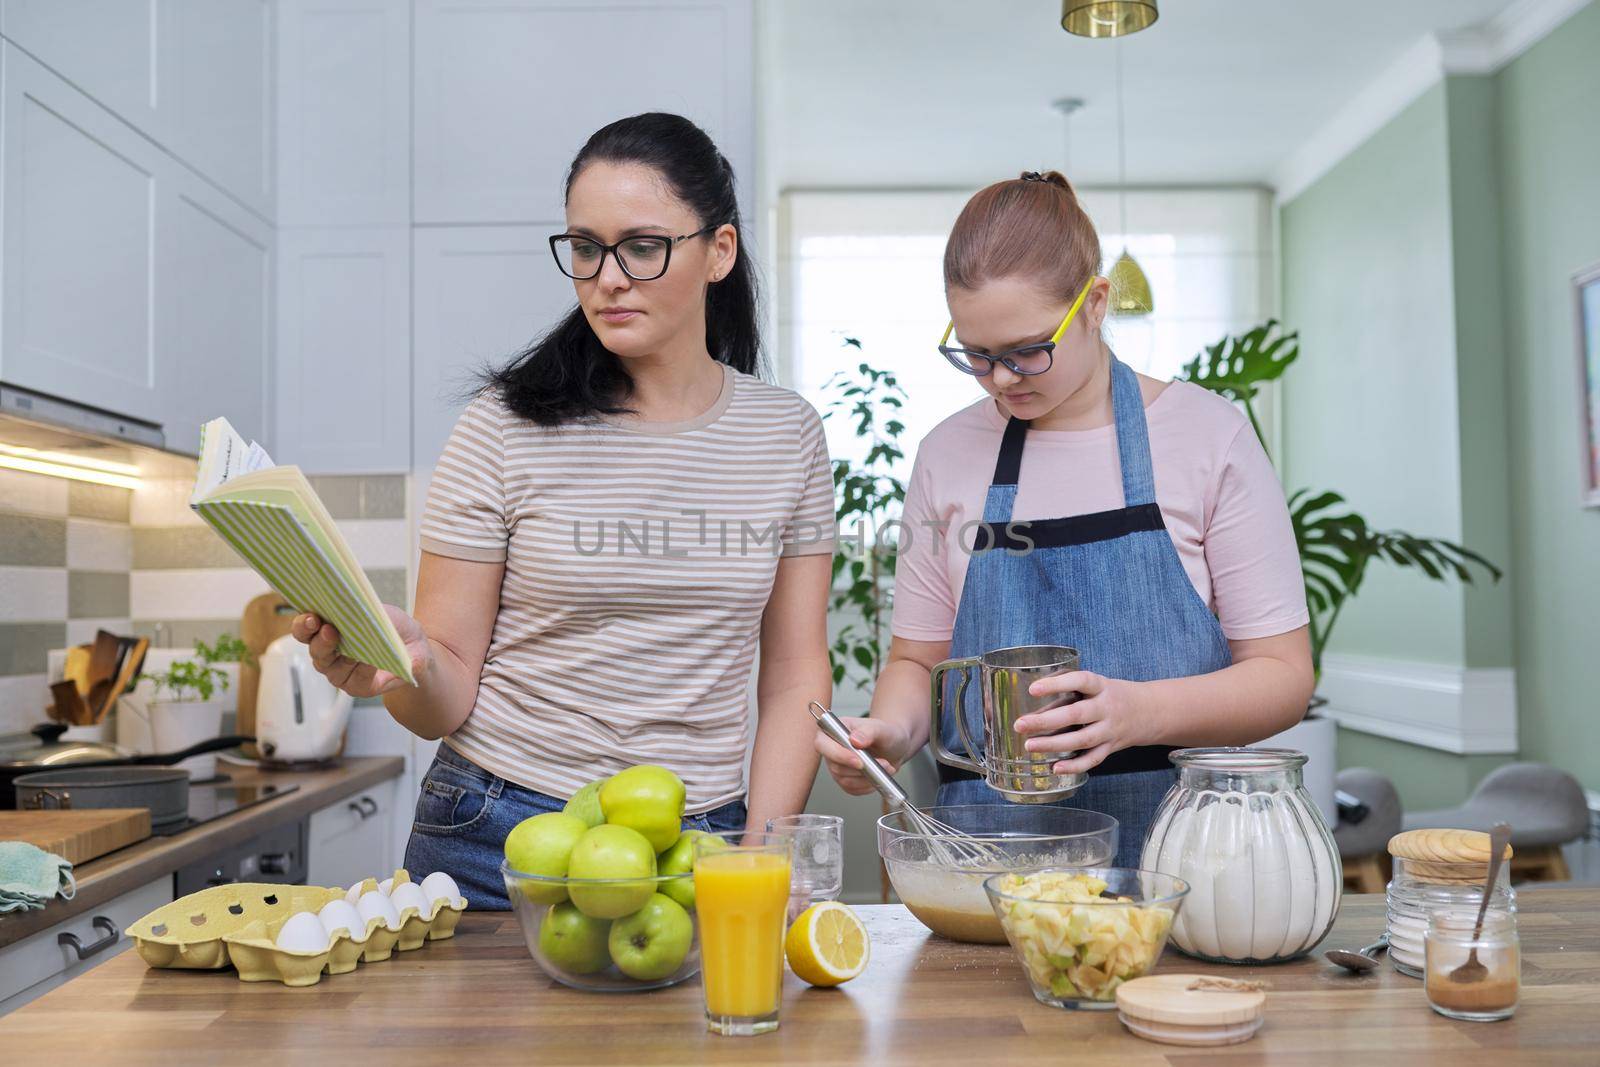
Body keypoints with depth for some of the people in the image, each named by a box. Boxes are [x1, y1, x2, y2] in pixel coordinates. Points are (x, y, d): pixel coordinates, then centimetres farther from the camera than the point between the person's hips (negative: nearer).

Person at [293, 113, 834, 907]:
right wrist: (410, 662, -27)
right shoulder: (505, 430, -6)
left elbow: (795, 677, 3)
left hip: (701, 845, 2)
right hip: (499, 844, -1)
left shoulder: (787, 434, 1)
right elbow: (450, 700, -5)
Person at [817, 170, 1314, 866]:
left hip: (1172, 836, -2)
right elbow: (917, 659, 15)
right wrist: (892, 731, -7)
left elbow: (1284, 675, 0)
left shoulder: (1207, 436, 1)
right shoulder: (947, 456, 8)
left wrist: (1136, 711, -17)